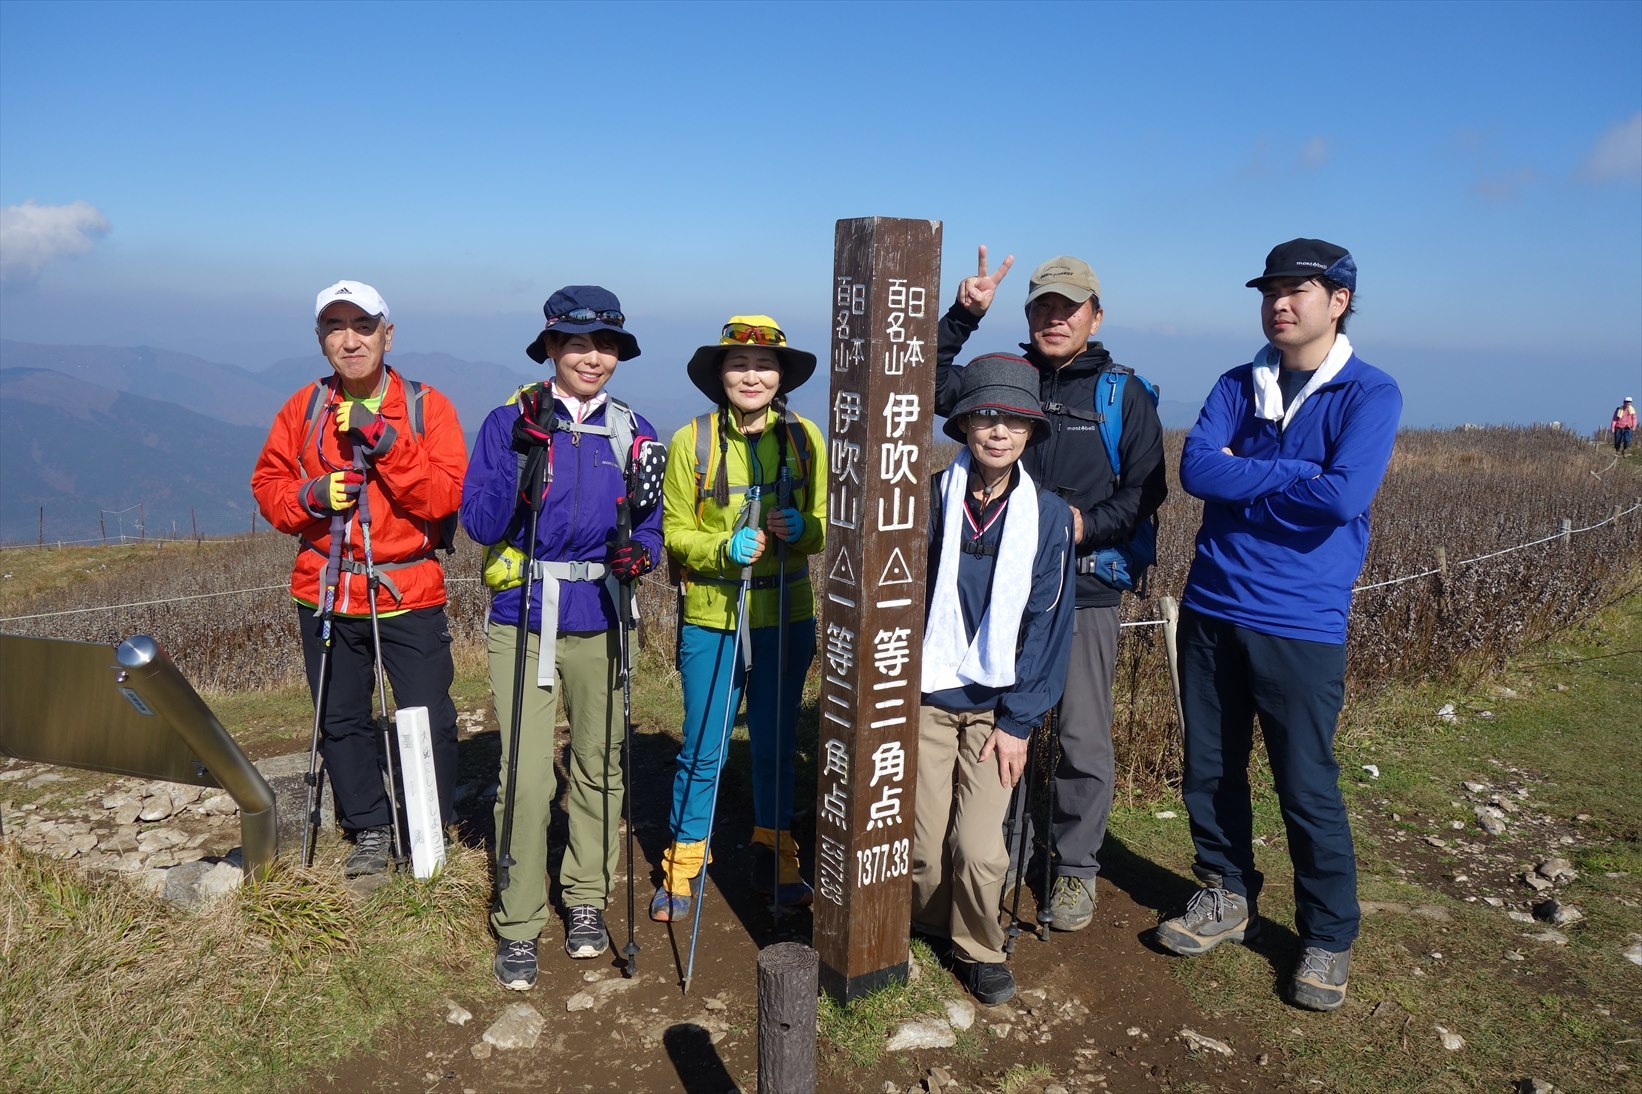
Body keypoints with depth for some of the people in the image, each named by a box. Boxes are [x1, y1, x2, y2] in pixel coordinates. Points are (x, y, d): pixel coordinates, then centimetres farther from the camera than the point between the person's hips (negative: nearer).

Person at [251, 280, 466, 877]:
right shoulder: (302, 409, 5)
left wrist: (386, 442, -23)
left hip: (408, 595, -3)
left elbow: (445, 497, -15)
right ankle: (369, 830, 31)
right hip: (325, 594, 4)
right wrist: (309, 496, -12)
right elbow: (267, 484, 9)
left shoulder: (427, 407, -5)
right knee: (341, 721, 13)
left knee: (428, 719, 0)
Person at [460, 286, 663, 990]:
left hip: (599, 621, 2)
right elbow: (480, 523, -9)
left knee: (599, 764, 11)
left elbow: (651, 523, 7)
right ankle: (518, 923, 13)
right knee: (525, 775, -4)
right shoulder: (509, 422, -1)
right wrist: (525, 452, -21)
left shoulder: (631, 431, 6)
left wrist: (639, 551, -16)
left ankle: (587, 897, 31)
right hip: (523, 621, -2)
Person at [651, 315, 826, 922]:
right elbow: (675, 532, -3)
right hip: (711, 618, -2)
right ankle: (682, 866, 23)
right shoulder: (691, 441, -6)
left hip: (786, 616, 2)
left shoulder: (804, 437, 1)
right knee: (703, 748, 5)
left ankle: (774, 856, 32)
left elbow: (825, 526, 6)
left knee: (776, 743, 14)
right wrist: (723, 548, -21)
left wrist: (800, 529, -16)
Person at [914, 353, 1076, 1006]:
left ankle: (979, 949, 22)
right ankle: (932, 933, 33)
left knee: (979, 848, -6)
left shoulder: (1048, 515, -2)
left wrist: (1018, 721, -5)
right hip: (926, 697, 0)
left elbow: (1047, 624, -1)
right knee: (926, 845, 4)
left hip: (999, 705, 0)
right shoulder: (929, 499, -3)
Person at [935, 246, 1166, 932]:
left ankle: (1075, 867, 21)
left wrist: (1088, 524, -15)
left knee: (1083, 742, 1)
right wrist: (963, 315, -4)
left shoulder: (1125, 398, 4)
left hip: (1084, 593, -2)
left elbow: (1144, 494, 1)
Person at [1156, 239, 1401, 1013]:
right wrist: (1295, 472, -13)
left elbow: (1344, 495, -20)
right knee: (1209, 770, 13)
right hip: (1211, 608, 5)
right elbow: (1195, 469, -8)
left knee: (1306, 787, 3)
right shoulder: (1238, 386, 8)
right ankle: (1227, 897, 34)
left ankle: (1328, 937, 23)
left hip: (1300, 622, -4)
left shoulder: (1369, 393, -4)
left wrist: (1243, 475, -10)